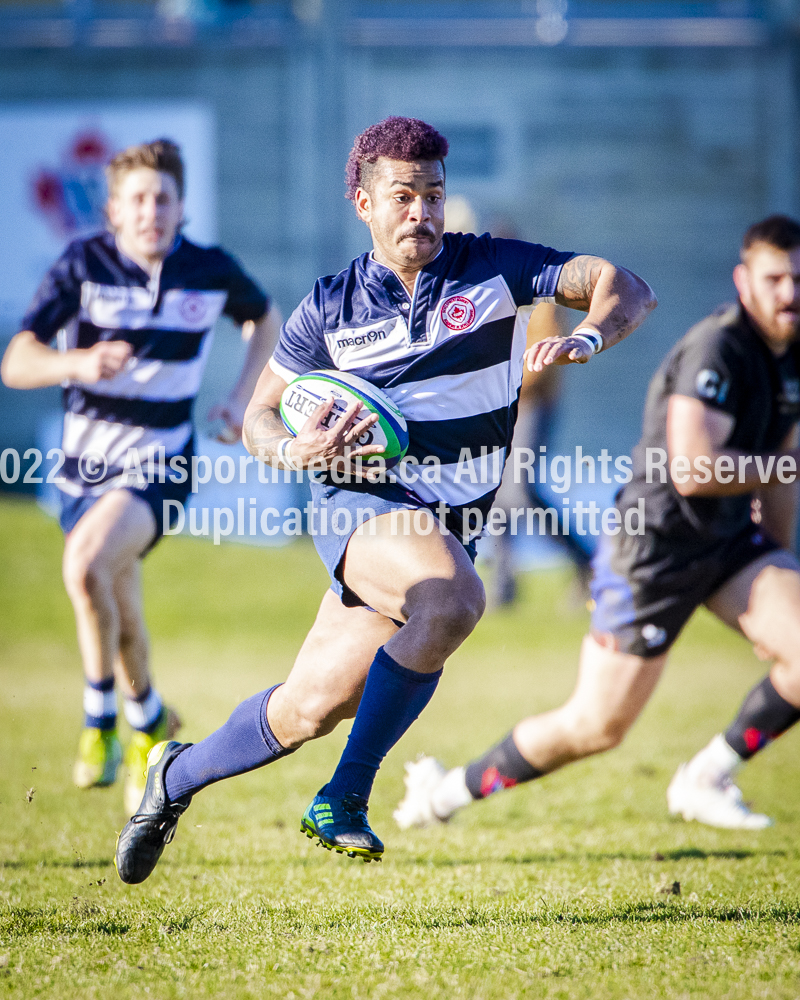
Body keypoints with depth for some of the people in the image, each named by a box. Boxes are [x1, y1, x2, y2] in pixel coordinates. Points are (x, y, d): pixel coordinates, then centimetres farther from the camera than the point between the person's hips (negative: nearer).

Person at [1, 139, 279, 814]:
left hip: (159, 462, -2)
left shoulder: (212, 271, -6)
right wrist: (78, 363, -37)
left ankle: (101, 716, -12)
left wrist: (243, 399, 3)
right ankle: (149, 721, 40)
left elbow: (266, 319, 17)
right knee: (119, 614, 10)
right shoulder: (84, 265, -11)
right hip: (86, 457, 2)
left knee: (86, 563, -29)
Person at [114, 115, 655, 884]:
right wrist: (295, 450, -14)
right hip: (359, 506, -3)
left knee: (311, 710, 3)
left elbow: (626, 288, -2)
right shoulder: (330, 307, 2)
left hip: (449, 525, 3)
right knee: (452, 598, -35)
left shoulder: (494, 270, 1)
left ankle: (178, 776, 30)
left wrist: (585, 339, -24)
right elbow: (259, 415, 10)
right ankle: (344, 800, -26)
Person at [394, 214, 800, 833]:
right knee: (596, 726, -3)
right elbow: (692, 470, -31)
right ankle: (452, 788, 20)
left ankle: (707, 779, 3)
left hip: (729, 542, 8)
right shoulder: (716, 349, -21)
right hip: (656, 546, -8)